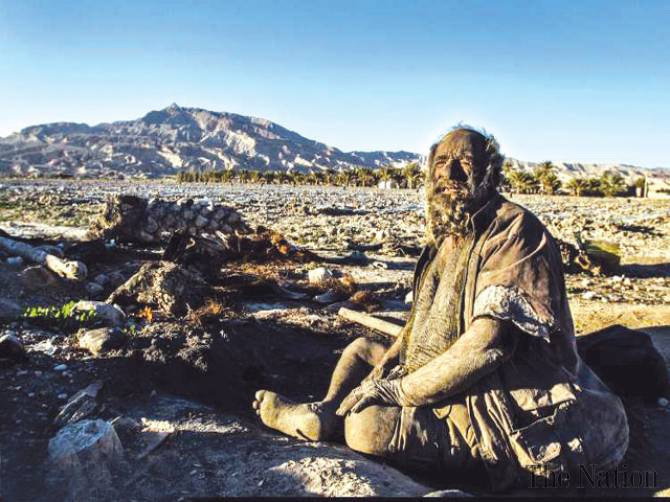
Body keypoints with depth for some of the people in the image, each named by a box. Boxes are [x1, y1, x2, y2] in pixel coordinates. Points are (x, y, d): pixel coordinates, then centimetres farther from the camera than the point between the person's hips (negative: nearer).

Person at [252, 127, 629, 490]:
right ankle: (325, 412, -5)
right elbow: (424, 318, 14)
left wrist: (397, 390, -22)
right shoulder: (448, 234, 9)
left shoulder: (514, 229, -18)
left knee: (365, 426, -28)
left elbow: (487, 344, -27)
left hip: (499, 408, -9)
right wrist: (387, 362, -4)